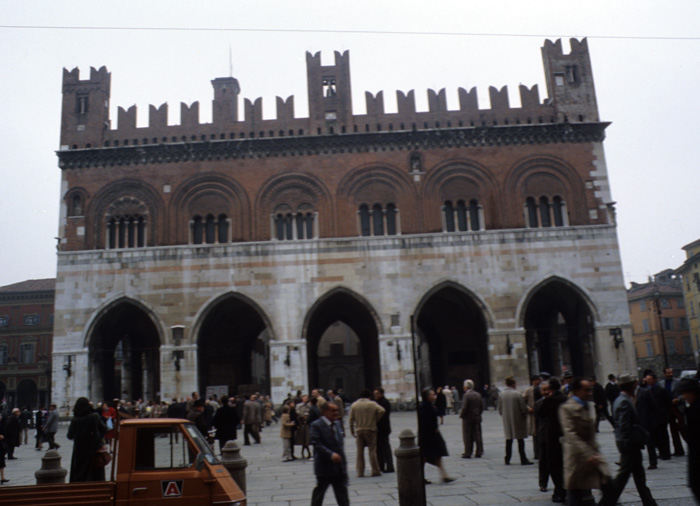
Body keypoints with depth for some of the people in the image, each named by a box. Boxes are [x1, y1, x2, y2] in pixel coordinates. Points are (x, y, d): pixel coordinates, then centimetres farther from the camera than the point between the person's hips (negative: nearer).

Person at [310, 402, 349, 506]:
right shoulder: (316, 426, -13)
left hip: (339, 467, 6)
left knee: (342, 493, 6)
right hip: (325, 466, -6)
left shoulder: (337, 424, 10)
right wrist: (331, 454, -32)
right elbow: (317, 444, -22)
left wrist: (343, 460, 14)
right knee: (319, 491, 10)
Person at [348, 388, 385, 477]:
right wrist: (376, 420, -1)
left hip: (359, 431, 2)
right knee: (372, 451, 3)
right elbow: (381, 411, -15)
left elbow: (351, 420, 2)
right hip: (371, 430, -2)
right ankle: (375, 471, 3)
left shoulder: (354, 405, 4)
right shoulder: (372, 404, -3)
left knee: (360, 451, 8)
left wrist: (352, 431, 9)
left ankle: (360, 472, 7)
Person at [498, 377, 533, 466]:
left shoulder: (501, 395, 0)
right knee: (520, 440, 4)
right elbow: (523, 408, -12)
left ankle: (507, 459, 13)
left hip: (507, 421, 4)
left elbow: (500, 409, 3)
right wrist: (528, 410, 8)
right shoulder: (518, 394, -14)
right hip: (517, 420, -4)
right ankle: (523, 459, 6)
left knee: (508, 440, 12)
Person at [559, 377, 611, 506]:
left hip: (592, 454, 7)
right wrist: (587, 455, -26)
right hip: (576, 457, -7)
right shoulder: (567, 408, -14)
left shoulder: (590, 406, 12)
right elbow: (571, 435, -20)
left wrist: (594, 452, 14)